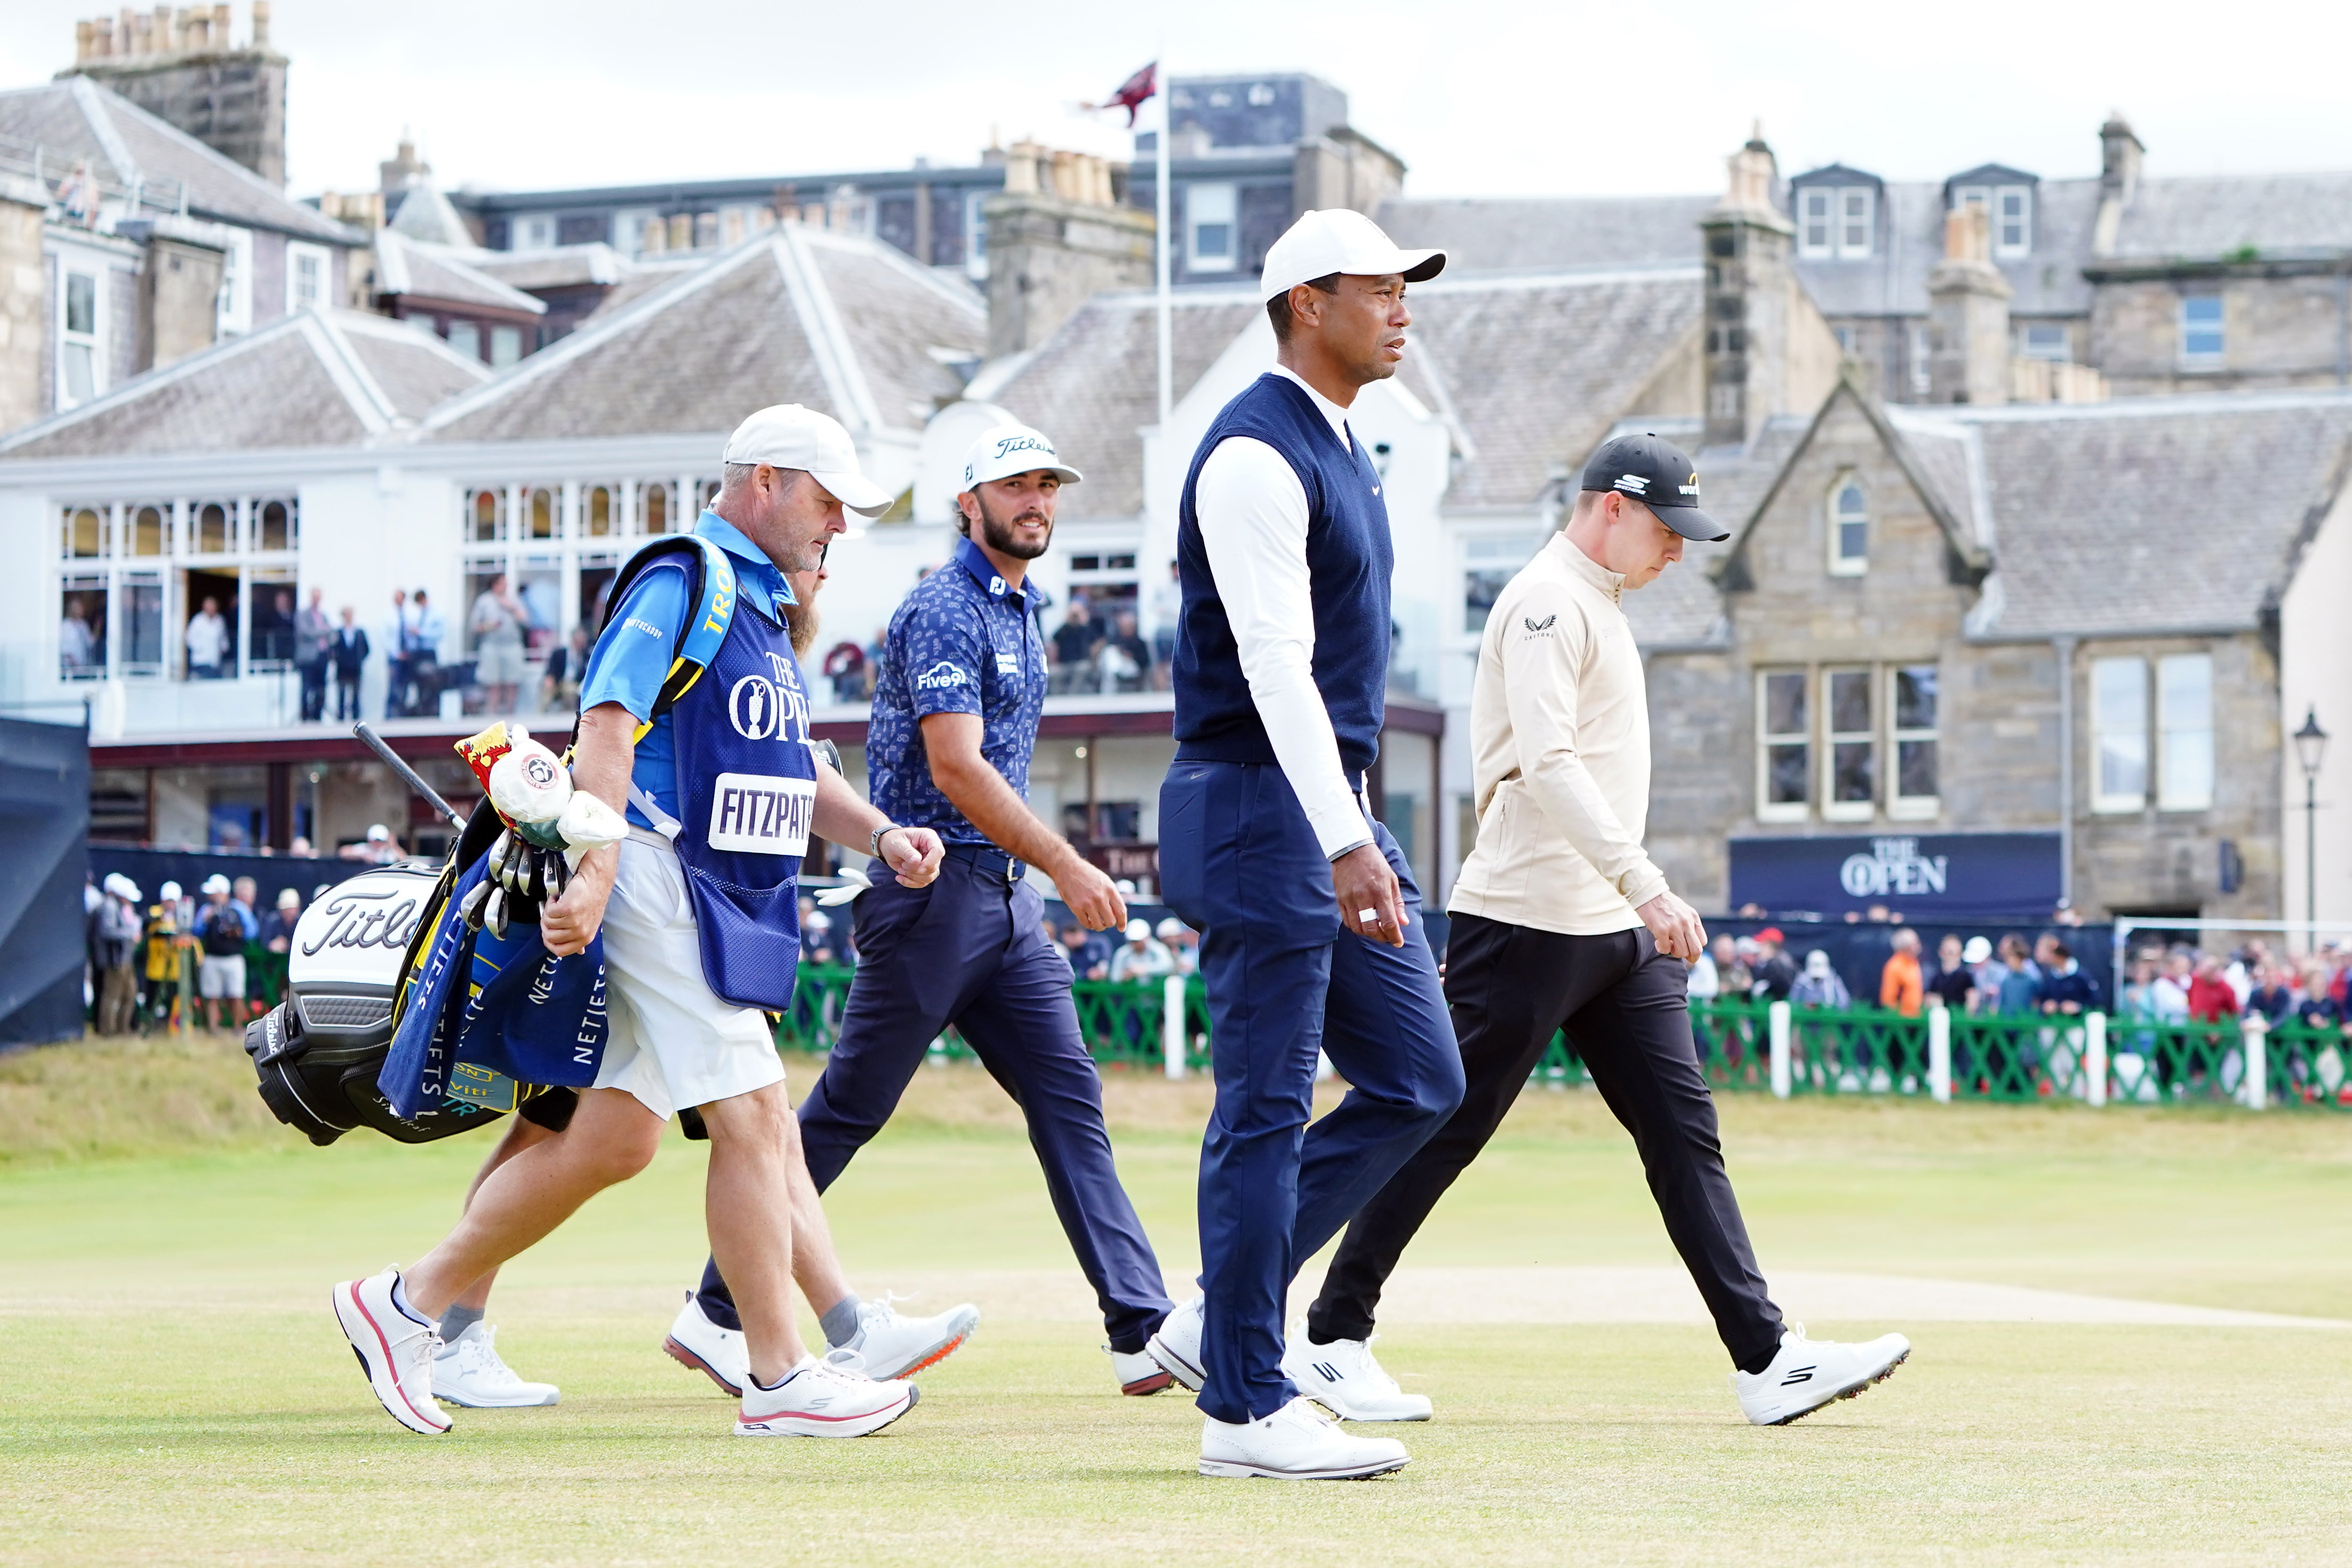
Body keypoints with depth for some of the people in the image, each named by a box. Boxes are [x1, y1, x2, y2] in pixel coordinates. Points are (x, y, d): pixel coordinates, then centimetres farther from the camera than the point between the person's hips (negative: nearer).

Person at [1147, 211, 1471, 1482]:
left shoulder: (1340, 449, 17)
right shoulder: (1256, 455, -14)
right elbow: (1275, 664, -23)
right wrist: (1345, 843, -30)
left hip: (1334, 814, 10)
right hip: (1263, 807, -10)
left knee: (1418, 1082, 9)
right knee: (1266, 1112, -5)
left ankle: (1218, 1321, 15)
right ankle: (1245, 1406, 1)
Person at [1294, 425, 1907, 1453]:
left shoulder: (1599, 607, 20)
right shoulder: (1548, 601, -12)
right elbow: (1549, 763, -24)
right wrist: (1644, 884, -31)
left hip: (1614, 930, 10)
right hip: (1528, 916, -10)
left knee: (1684, 1130, 2)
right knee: (1445, 1129, -2)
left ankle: (1766, 1360, -3)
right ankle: (1335, 1337, 9)